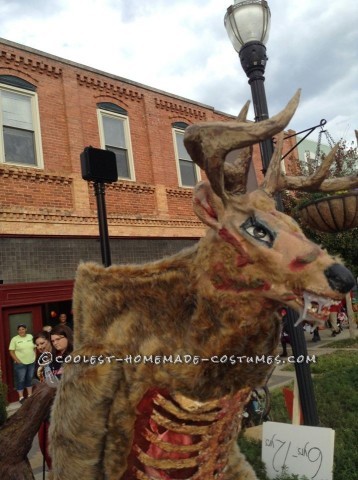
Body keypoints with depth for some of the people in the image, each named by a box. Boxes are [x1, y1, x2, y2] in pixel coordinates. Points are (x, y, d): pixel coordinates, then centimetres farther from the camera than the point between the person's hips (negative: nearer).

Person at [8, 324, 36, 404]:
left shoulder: (31, 337, 4)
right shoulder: (14, 339, -7)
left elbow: (35, 348, 10)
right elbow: (11, 352, -8)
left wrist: (35, 357, 2)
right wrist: (18, 361, -12)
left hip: (31, 363, 4)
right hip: (20, 364, -4)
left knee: (30, 379, 14)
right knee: (21, 380, 3)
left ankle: (30, 395, 26)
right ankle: (21, 397, 13)